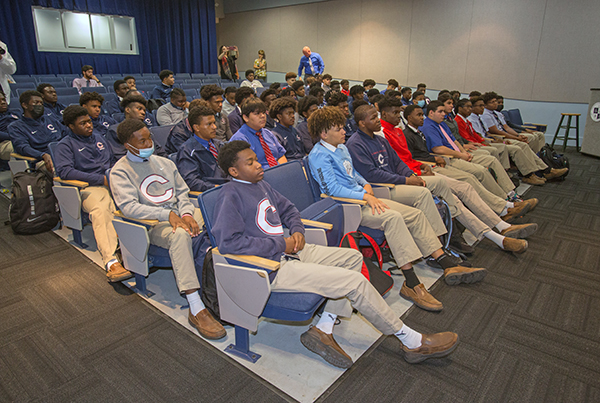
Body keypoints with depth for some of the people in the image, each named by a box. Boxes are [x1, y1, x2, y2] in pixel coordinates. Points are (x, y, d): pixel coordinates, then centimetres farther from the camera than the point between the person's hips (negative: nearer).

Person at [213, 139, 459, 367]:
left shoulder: (260, 185, 13)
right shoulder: (231, 196, -12)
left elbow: (288, 209, 25)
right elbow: (228, 243, -24)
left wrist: (297, 231, 2)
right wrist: (280, 244, -18)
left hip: (289, 252, 10)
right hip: (272, 269, -10)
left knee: (353, 257, 8)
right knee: (355, 281, -16)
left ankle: (324, 328, -2)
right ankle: (412, 342, 3)